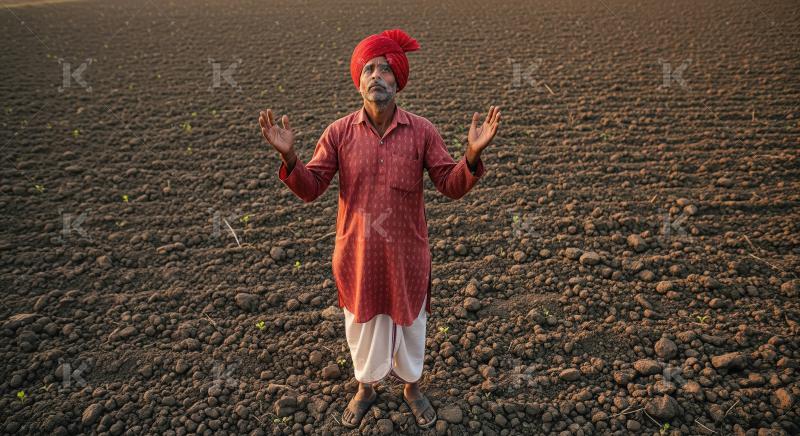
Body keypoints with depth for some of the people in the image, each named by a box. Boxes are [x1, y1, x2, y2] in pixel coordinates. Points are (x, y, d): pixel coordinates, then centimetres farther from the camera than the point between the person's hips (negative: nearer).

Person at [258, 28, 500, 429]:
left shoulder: (422, 131, -10)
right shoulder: (338, 132, -8)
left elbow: (452, 186, -10)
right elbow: (309, 189, -8)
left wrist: (473, 154, -28)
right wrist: (288, 157, -26)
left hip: (406, 254, 0)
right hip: (357, 255, 1)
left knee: (409, 325, 20)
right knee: (362, 326, 21)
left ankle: (412, 387, 48)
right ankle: (365, 388, 49)